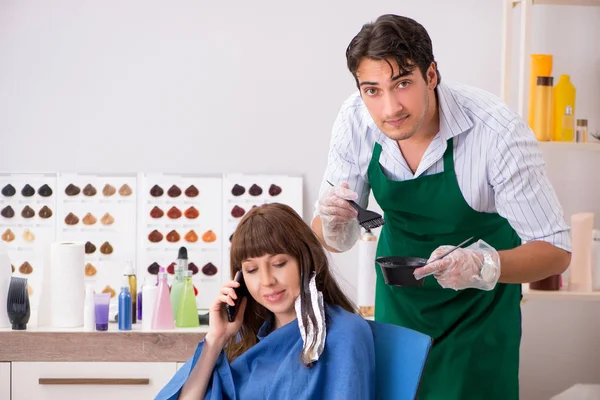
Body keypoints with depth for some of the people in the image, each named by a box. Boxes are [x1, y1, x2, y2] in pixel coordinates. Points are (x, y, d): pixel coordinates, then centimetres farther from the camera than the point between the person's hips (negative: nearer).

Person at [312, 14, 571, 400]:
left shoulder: (498, 131, -31)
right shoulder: (355, 121, -19)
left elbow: (556, 250, -26)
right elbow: (337, 239, -8)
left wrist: (483, 265, -45)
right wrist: (332, 221, -32)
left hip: (479, 304, -3)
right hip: (399, 294, 3)